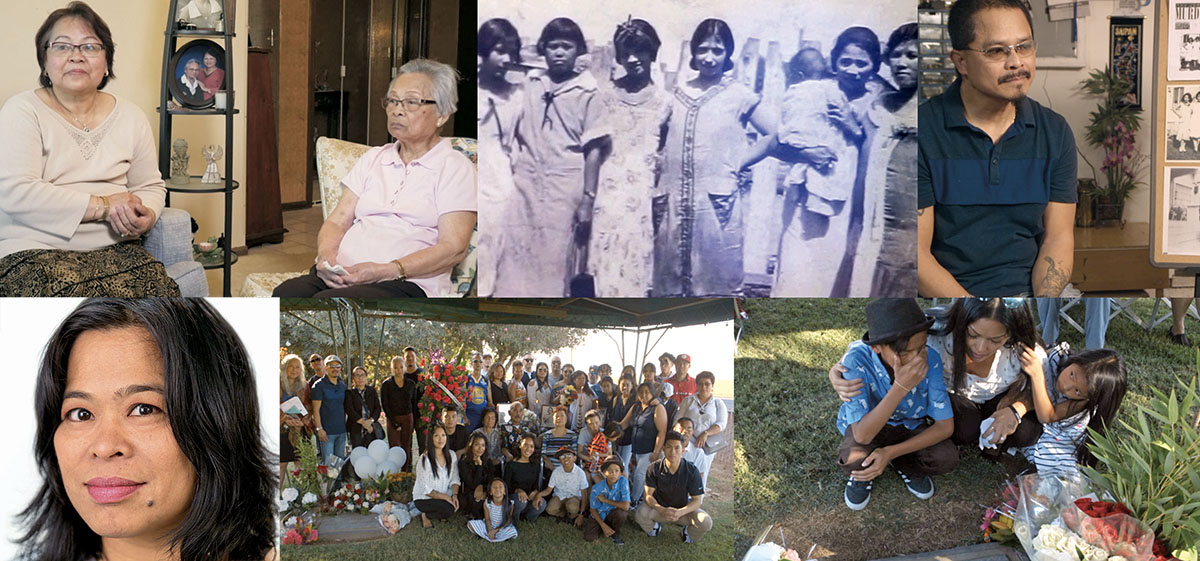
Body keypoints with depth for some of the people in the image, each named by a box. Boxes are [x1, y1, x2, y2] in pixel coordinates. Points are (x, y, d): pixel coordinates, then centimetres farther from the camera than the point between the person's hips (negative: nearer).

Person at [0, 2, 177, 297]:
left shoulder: (131, 117, 15)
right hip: (35, 250, -3)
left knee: (161, 290, -30)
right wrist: (102, 206, -14)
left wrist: (145, 216, -4)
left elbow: (150, 186, 23)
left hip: (115, 248, 4)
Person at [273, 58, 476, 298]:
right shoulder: (374, 158, 25)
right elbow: (338, 220, 19)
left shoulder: (455, 168, 6)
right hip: (344, 274, 5)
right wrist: (326, 254, -7)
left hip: (406, 283, -5)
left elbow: (454, 247, -5)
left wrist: (386, 271, -17)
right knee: (287, 294, -30)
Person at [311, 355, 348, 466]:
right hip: (327, 431, -6)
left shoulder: (342, 385, 13)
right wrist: (319, 428, -14)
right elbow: (316, 409, -8)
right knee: (327, 462, -9)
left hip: (341, 430, 6)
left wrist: (345, 425, 13)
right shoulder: (319, 386, -5)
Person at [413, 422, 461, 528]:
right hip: (423, 499, -6)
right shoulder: (424, 460, -18)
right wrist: (446, 497, -21)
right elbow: (426, 490, -17)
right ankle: (425, 515, -3)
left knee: (457, 504, -22)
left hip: (444, 496, 6)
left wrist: (455, 495, -16)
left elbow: (455, 479, 3)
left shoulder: (452, 456, -1)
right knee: (449, 508, -30)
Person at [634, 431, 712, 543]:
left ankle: (687, 534, 10)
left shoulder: (691, 471, -15)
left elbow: (697, 500, -14)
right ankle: (654, 528, 7)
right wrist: (661, 510, -37)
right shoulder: (654, 469, -14)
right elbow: (648, 495, -16)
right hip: (659, 508, 0)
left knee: (706, 522, -28)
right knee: (640, 514, -32)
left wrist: (680, 512, -34)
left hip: (683, 509, 0)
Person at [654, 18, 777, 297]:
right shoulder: (679, 92, 11)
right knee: (670, 277, 8)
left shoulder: (739, 95, 0)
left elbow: (774, 134, -2)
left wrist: (737, 163, -4)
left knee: (714, 280, -2)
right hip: (673, 202, 4)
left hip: (716, 202, -4)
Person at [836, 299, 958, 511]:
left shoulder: (930, 359, -27)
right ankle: (863, 473, 3)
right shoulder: (856, 360, -34)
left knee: (947, 458, -24)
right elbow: (862, 435, -38)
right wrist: (901, 387, -49)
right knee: (854, 460, -34)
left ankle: (905, 465, 8)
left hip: (910, 424, 3)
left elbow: (945, 425, -18)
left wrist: (890, 452, -30)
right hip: (868, 424, -2)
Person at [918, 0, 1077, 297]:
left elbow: (1058, 236, 7)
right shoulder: (924, 131, -6)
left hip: (1030, 289, 3)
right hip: (943, 294, -3)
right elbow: (916, 253, -9)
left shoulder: (1055, 132, 8)